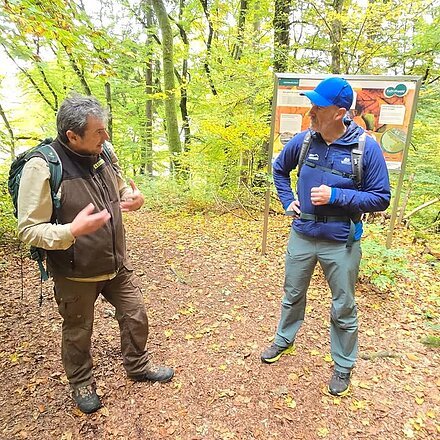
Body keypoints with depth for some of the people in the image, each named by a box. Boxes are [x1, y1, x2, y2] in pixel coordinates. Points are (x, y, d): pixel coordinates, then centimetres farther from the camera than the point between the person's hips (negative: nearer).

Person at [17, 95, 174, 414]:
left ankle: (138, 366, 46)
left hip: (117, 264, 5)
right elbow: (29, 230, -19)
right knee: (78, 333, 18)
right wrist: (72, 231, -37)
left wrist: (134, 198, -11)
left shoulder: (103, 153, -5)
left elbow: (121, 187, 13)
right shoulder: (43, 168, -23)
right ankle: (81, 383, 47)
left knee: (135, 317, 18)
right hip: (76, 275, -5)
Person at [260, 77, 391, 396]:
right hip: (302, 236, 3)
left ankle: (343, 366, 36)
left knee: (343, 309, 13)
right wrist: (288, 201, 3)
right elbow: (280, 169, 15)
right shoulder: (303, 140, -5)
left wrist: (335, 196, -22)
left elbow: (381, 199, -11)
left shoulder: (366, 147, -15)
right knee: (292, 295, 20)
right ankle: (284, 341, 45)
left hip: (341, 243, -3)